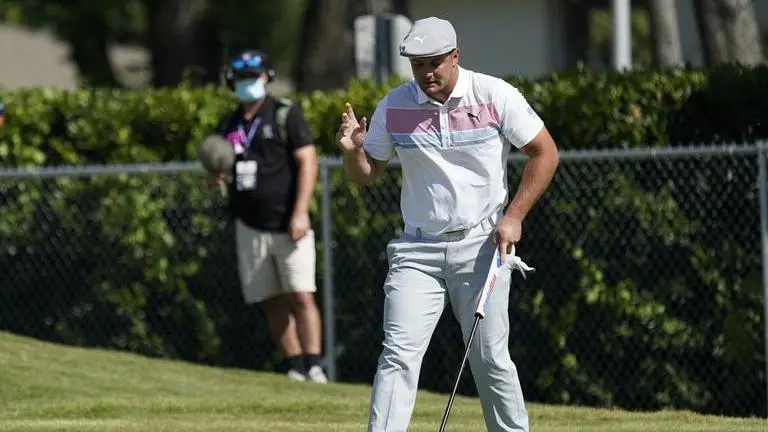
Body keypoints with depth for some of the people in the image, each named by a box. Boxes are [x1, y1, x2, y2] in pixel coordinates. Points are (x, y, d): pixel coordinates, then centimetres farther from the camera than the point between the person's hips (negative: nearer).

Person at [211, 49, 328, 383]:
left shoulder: (286, 115, -2)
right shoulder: (229, 125, 14)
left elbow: (307, 162, -8)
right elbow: (222, 172, 22)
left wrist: (300, 213, -18)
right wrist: (217, 180, -5)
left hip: (288, 226, -5)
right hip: (250, 227, 5)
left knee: (301, 296, -13)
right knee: (272, 303, 5)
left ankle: (314, 367, -15)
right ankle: (294, 369, 10)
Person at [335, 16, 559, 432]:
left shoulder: (495, 95, -5)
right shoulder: (394, 106, 0)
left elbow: (544, 153, 1)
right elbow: (366, 174, 10)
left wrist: (513, 217, -6)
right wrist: (353, 150, -13)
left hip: (482, 246, -1)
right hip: (417, 249, 1)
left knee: (490, 358, -1)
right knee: (399, 353, -11)